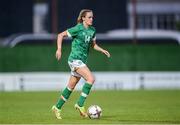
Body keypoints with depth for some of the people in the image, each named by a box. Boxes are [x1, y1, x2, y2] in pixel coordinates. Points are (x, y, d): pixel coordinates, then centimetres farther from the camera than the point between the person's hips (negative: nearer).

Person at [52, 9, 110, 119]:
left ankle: (57, 107, 25)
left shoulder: (92, 30, 8)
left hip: (83, 60, 8)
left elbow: (93, 44, 21)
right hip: (75, 59, -8)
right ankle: (80, 104, -14)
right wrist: (59, 49, -16)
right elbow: (61, 35, -7)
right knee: (91, 78, -22)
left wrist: (102, 50, 5)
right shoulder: (78, 29, -12)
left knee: (71, 87, 13)